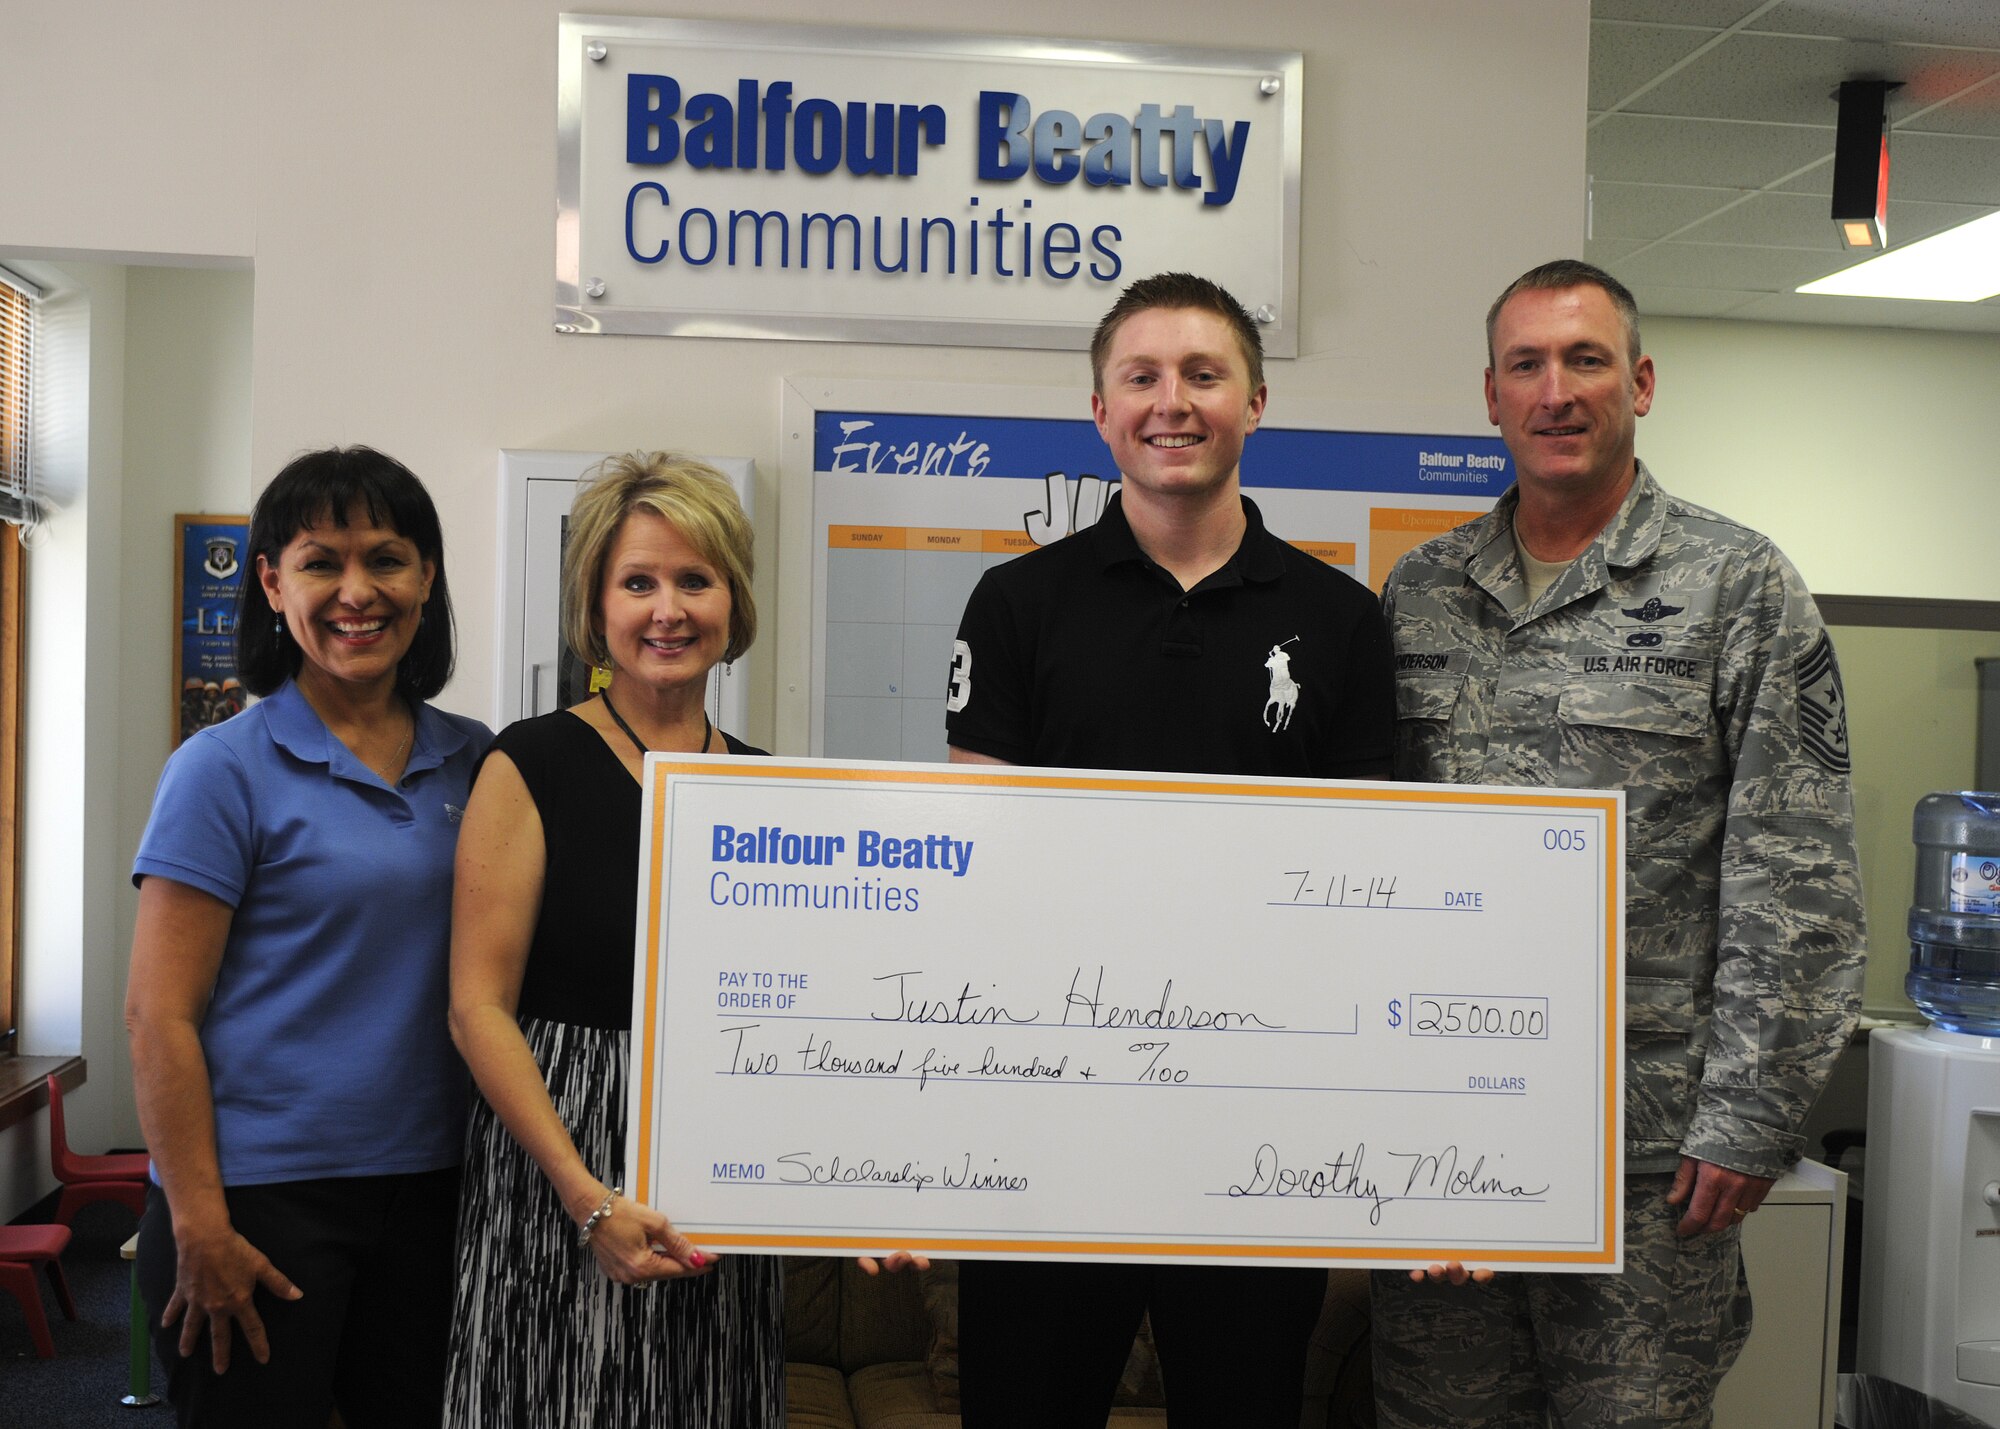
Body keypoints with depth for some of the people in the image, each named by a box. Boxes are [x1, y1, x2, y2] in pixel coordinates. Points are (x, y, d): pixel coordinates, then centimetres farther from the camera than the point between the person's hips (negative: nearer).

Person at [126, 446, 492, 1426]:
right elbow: (158, 1014, -10)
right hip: (260, 1198, -4)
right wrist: (198, 1225, -14)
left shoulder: (472, 760, 6)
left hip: (427, 1187, 5)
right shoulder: (226, 769, -8)